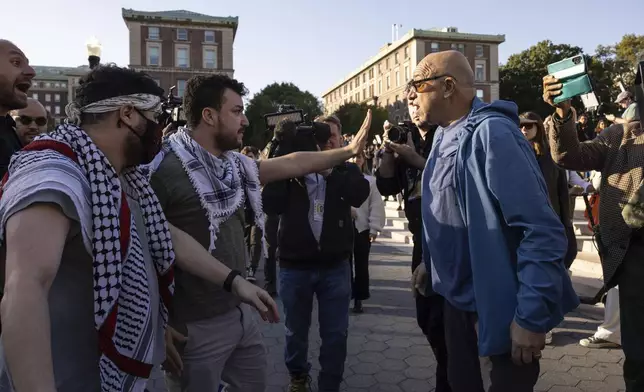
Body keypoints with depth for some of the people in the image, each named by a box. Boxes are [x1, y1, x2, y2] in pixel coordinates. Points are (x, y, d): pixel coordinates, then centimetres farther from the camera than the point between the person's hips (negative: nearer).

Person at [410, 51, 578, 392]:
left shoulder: (491, 133, -23)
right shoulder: (444, 134, 5)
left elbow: (542, 230, -27)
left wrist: (531, 316, -27)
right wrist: (430, 261, 16)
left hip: (498, 306, -8)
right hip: (457, 297, 9)